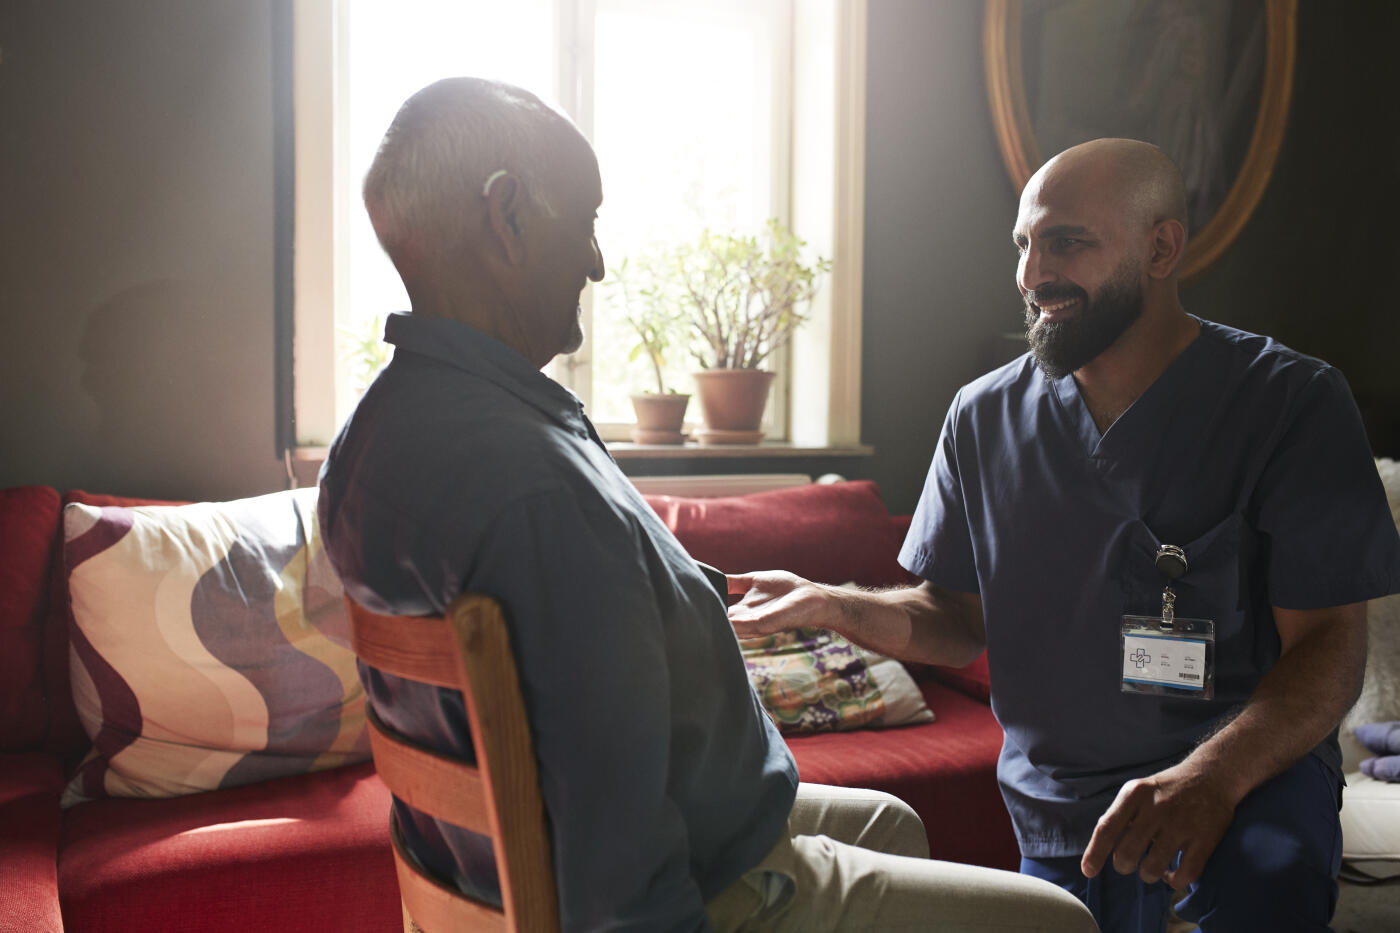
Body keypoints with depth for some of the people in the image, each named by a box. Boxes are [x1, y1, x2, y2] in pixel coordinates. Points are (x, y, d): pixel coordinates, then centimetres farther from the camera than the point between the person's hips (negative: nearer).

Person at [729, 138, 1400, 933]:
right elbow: (961, 621, 7)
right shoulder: (985, 416, 2)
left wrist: (1212, 776, -32)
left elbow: (1328, 641, -14)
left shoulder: (1290, 402, -10)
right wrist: (833, 604, -13)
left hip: (1251, 758, -3)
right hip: (1060, 800, 4)